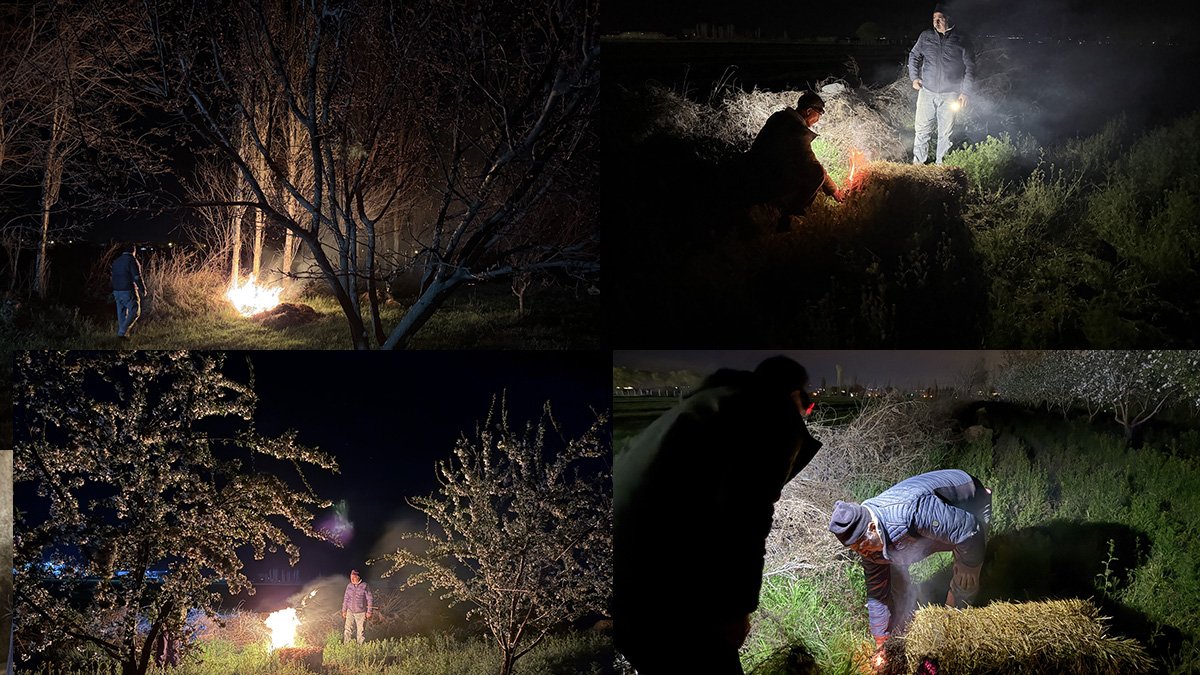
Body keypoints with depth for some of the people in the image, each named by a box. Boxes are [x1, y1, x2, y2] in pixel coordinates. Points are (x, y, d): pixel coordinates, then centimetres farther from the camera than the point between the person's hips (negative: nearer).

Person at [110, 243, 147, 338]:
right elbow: (137, 277, -16)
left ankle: (120, 332, 17)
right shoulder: (132, 260, -12)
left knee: (121, 313, 15)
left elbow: (114, 278, 18)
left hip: (117, 291, 8)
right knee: (134, 312, -2)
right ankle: (122, 332, -11)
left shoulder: (116, 262, 13)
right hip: (128, 292, -8)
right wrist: (143, 289, -6)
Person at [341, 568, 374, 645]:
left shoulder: (365, 586, -9)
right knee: (347, 630, -2)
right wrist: (344, 610, 12)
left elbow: (370, 599, -6)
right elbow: (345, 599, 13)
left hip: (361, 613, -3)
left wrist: (369, 612, -8)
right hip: (350, 612, 3)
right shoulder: (349, 586, 3)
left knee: (361, 631, 5)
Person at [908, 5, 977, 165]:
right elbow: (914, 56, 18)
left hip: (950, 95, -2)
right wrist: (914, 77, 5)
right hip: (927, 92, 2)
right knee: (922, 129, 3)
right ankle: (918, 162, 14)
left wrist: (965, 92, -2)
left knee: (945, 133, 5)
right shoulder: (925, 36, 5)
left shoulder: (961, 41, -2)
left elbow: (970, 67, 2)